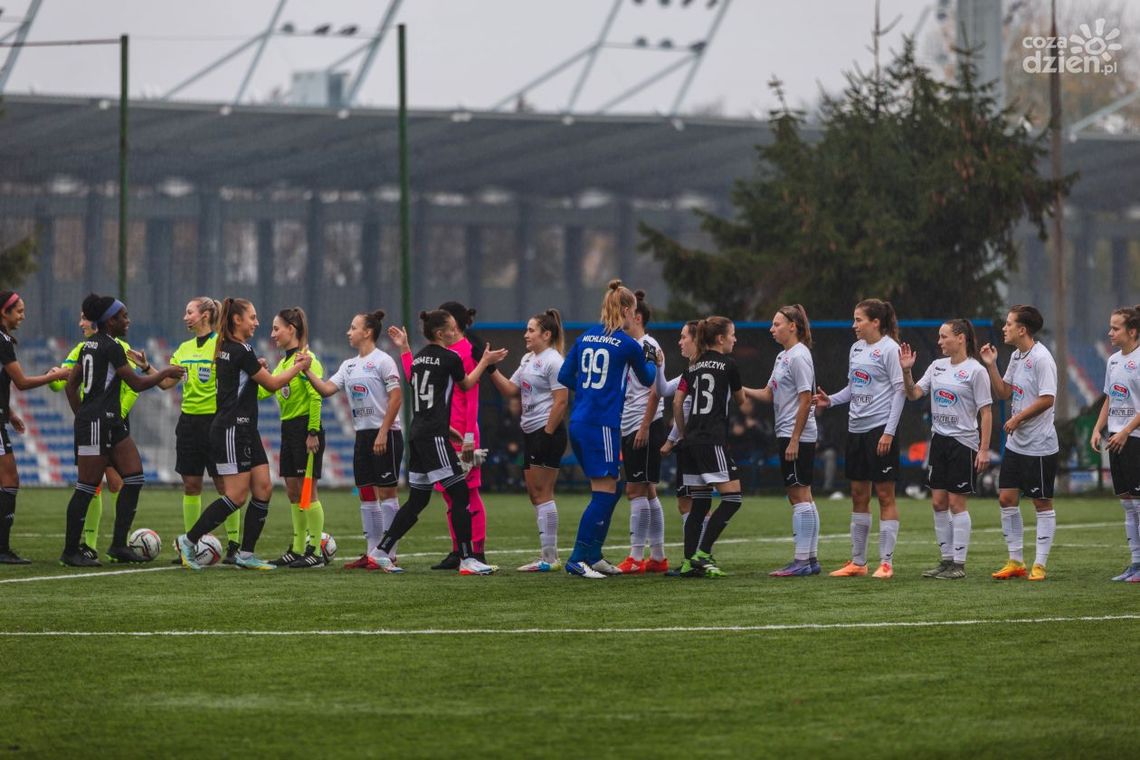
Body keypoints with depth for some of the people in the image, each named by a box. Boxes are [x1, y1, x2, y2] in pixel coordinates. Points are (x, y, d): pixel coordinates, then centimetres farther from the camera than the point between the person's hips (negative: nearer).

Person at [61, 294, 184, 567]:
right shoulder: (111, 347, -14)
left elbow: (71, 385, 16)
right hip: (98, 421, -10)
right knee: (87, 487, -4)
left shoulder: (90, 344, 13)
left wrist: (81, 415, 20)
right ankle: (70, 552, 1)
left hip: (112, 423, 10)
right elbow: (137, 383, -12)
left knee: (134, 479, 6)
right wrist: (165, 373, 3)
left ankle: (119, 545, 8)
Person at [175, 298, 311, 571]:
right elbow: (272, 384, -8)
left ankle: (246, 554, 6)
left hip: (245, 430, 10)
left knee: (264, 489, 5)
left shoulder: (226, 349, 13)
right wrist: (299, 367, 5)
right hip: (232, 430, -10)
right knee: (237, 495, -9)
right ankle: (189, 541, -1)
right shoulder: (241, 351, -15)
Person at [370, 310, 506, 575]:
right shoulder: (449, 358, -7)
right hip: (434, 435, -8)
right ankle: (467, 560, -10)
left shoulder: (420, 357, 13)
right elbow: (466, 384, 12)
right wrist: (485, 362, 22)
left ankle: (382, 551, 16)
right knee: (460, 494, -6)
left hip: (417, 434, 8)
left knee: (417, 500, 14)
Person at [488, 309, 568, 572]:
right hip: (531, 432, 10)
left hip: (547, 432, -10)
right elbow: (510, 390, 17)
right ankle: (548, 555, 13)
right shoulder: (528, 360, 15)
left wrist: (547, 434, -18)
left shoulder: (553, 361, -12)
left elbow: (561, 401, -17)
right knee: (534, 494, 9)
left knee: (542, 493, -8)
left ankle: (549, 557, -6)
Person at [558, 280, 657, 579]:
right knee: (604, 493, -6)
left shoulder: (585, 337, 11)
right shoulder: (627, 344, -6)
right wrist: (651, 361, 31)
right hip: (602, 424, -8)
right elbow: (647, 379, 11)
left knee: (609, 490, 15)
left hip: (578, 423, 8)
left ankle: (593, 556, 17)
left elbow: (565, 377, 11)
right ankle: (577, 559, -11)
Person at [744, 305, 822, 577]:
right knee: (802, 496, 11)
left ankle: (801, 561, -8)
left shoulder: (799, 357, -13)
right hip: (787, 435, 10)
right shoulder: (783, 357, 16)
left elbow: (805, 400, -16)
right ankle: (810, 559, 14)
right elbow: (768, 394, 19)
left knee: (799, 495, -8)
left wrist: (794, 439, -18)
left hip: (798, 436, -10)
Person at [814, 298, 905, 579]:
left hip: (880, 429, -8)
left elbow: (899, 391, -13)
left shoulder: (889, 349, -10)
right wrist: (830, 400, 4)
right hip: (856, 429, 8)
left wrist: (889, 432, -17)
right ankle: (857, 561, 17)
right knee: (858, 496, 11)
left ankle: (886, 562, 0)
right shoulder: (856, 348, 13)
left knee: (885, 495, -3)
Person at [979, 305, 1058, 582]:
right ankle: (1015, 561, 15)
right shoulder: (1016, 357, 10)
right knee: (1006, 498, 6)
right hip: (1015, 443, 9)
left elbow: (1047, 399, -21)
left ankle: (1040, 564, 6)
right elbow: (1004, 392, 17)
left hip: (1039, 445, -9)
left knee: (1042, 503, 1)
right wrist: (991, 365, 5)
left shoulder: (1041, 358, -17)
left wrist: (1018, 418, -14)